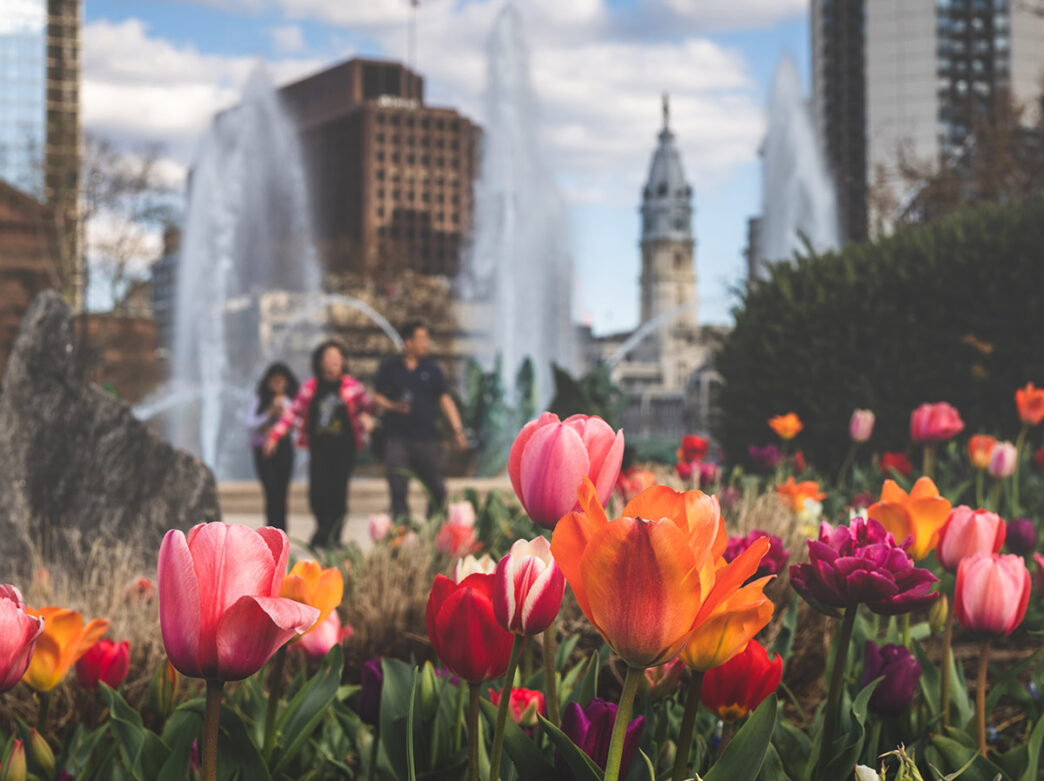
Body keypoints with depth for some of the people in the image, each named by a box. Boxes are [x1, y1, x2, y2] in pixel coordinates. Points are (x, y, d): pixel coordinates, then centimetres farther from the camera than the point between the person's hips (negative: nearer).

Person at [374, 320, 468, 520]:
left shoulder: (431, 369, 10)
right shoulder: (389, 367, 7)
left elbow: (445, 399, 8)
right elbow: (377, 398, 9)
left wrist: (457, 430, -1)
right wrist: (393, 406, -12)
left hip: (427, 438, 1)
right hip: (397, 438, -1)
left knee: (438, 490, 0)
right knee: (398, 492, -4)